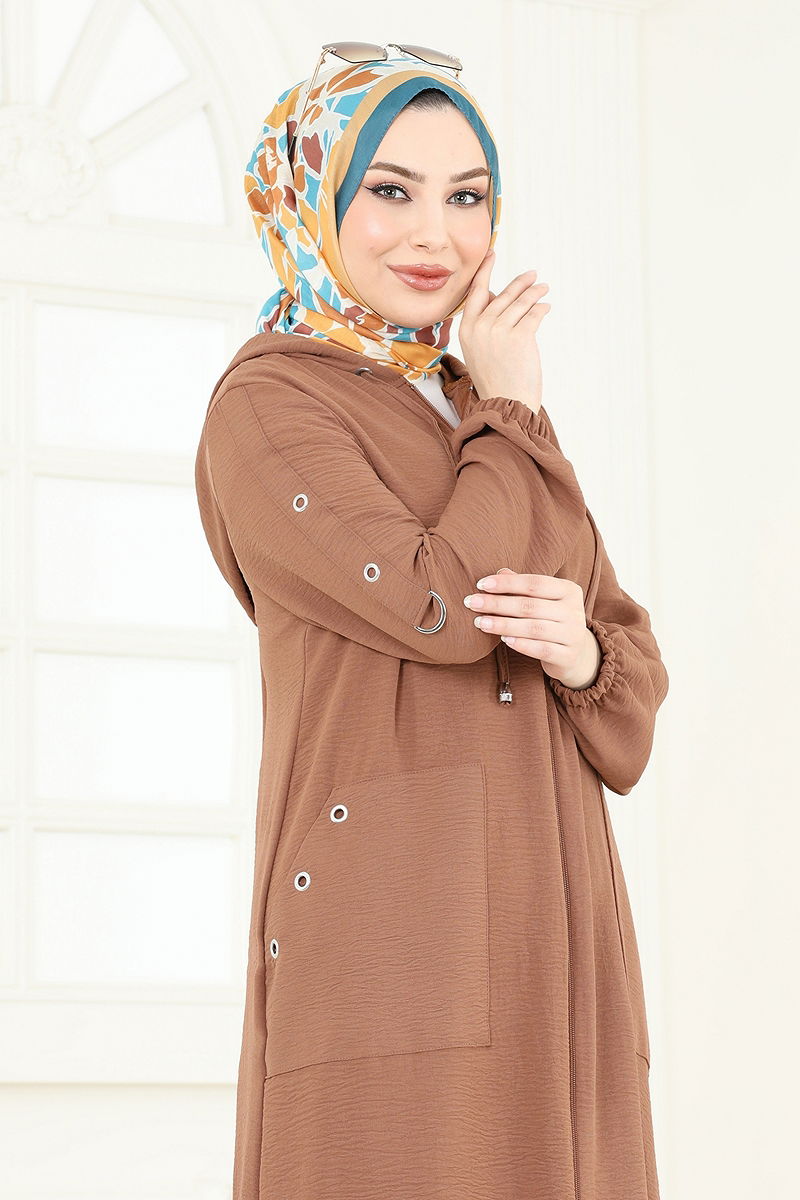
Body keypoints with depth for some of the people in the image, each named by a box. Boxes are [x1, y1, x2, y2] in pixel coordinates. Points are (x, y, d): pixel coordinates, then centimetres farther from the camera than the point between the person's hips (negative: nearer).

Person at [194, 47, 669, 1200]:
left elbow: (636, 673, 16)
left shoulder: (483, 423, 20)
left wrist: (579, 651, -7)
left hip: (542, 933, 7)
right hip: (391, 932, -7)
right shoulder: (265, 409, -2)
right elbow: (441, 606, -15)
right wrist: (514, 412, -1)